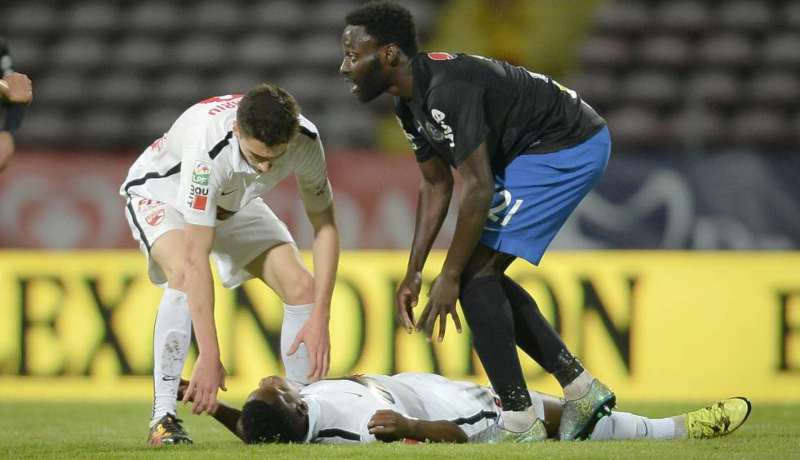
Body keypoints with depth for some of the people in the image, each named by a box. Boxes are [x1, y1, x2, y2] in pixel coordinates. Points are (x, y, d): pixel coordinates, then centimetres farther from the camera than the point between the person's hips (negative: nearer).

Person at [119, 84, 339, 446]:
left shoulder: (305, 140, -29)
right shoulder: (207, 147, -45)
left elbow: (325, 226, -15)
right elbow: (196, 258, -45)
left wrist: (320, 320, -22)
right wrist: (209, 356, -47)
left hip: (233, 204, 5)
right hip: (159, 194, -5)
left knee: (302, 287, -10)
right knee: (183, 274, -35)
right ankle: (163, 416, -31)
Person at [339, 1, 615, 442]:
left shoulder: (447, 90, -27)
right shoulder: (411, 101, 5)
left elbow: (478, 188, -27)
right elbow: (437, 185, 15)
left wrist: (449, 277, -21)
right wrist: (413, 273, 11)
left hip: (570, 147, -10)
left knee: (475, 273, -14)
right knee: (482, 276, 12)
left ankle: (519, 421, -13)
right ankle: (580, 387, 17)